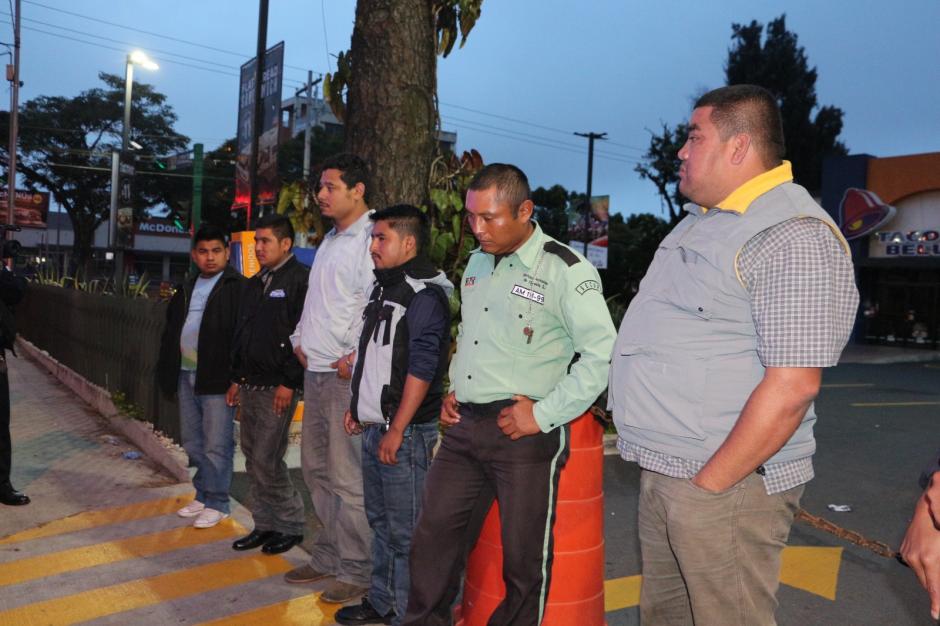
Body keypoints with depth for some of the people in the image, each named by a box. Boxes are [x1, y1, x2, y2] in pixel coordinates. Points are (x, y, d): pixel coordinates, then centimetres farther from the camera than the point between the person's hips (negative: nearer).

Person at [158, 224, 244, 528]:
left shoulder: (237, 287, -8)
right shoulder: (186, 290, 16)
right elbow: (170, 331, 22)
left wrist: (236, 378, -19)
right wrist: (167, 371, 15)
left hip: (217, 379, -8)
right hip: (186, 376, 8)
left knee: (217, 445, -1)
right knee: (193, 443, 17)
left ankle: (217, 503, 12)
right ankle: (202, 496, 30)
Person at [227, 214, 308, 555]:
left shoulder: (300, 279, -10)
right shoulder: (253, 284, 17)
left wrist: (289, 382, -19)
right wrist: (237, 378, 18)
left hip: (277, 388, -8)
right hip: (250, 385, 8)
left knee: (267, 461, -6)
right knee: (253, 460, 12)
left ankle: (291, 525, 11)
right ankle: (264, 524, 24)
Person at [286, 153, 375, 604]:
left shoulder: (371, 240, -12)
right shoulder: (330, 240, 17)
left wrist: (354, 357, -17)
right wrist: (300, 338, 14)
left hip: (346, 374, -10)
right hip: (315, 371, 10)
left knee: (347, 477, -3)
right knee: (316, 468, 17)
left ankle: (355, 571, 11)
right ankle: (327, 557, 31)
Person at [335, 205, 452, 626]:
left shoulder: (425, 295, -14)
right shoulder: (383, 287, 14)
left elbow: (421, 368, -19)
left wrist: (396, 430, -19)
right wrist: (357, 406, 21)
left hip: (403, 432, -9)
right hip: (373, 427, 9)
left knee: (405, 529, 1)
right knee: (380, 521, 19)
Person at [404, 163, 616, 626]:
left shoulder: (565, 270, -10)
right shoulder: (477, 263, 13)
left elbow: (602, 352, -15)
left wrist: (544, 414, -16)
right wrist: (454, 390, 15)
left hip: (525, 435, -6)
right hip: (464, 428, 7)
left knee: (523, 560, 6)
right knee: (432, 537, 13)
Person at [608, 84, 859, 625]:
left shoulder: (795, 237, -17)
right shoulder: (701, 221, 13)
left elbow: (792, 386, -23)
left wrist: (709, 482, -18)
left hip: (725, 483, -9)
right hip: (663, 473, 9)